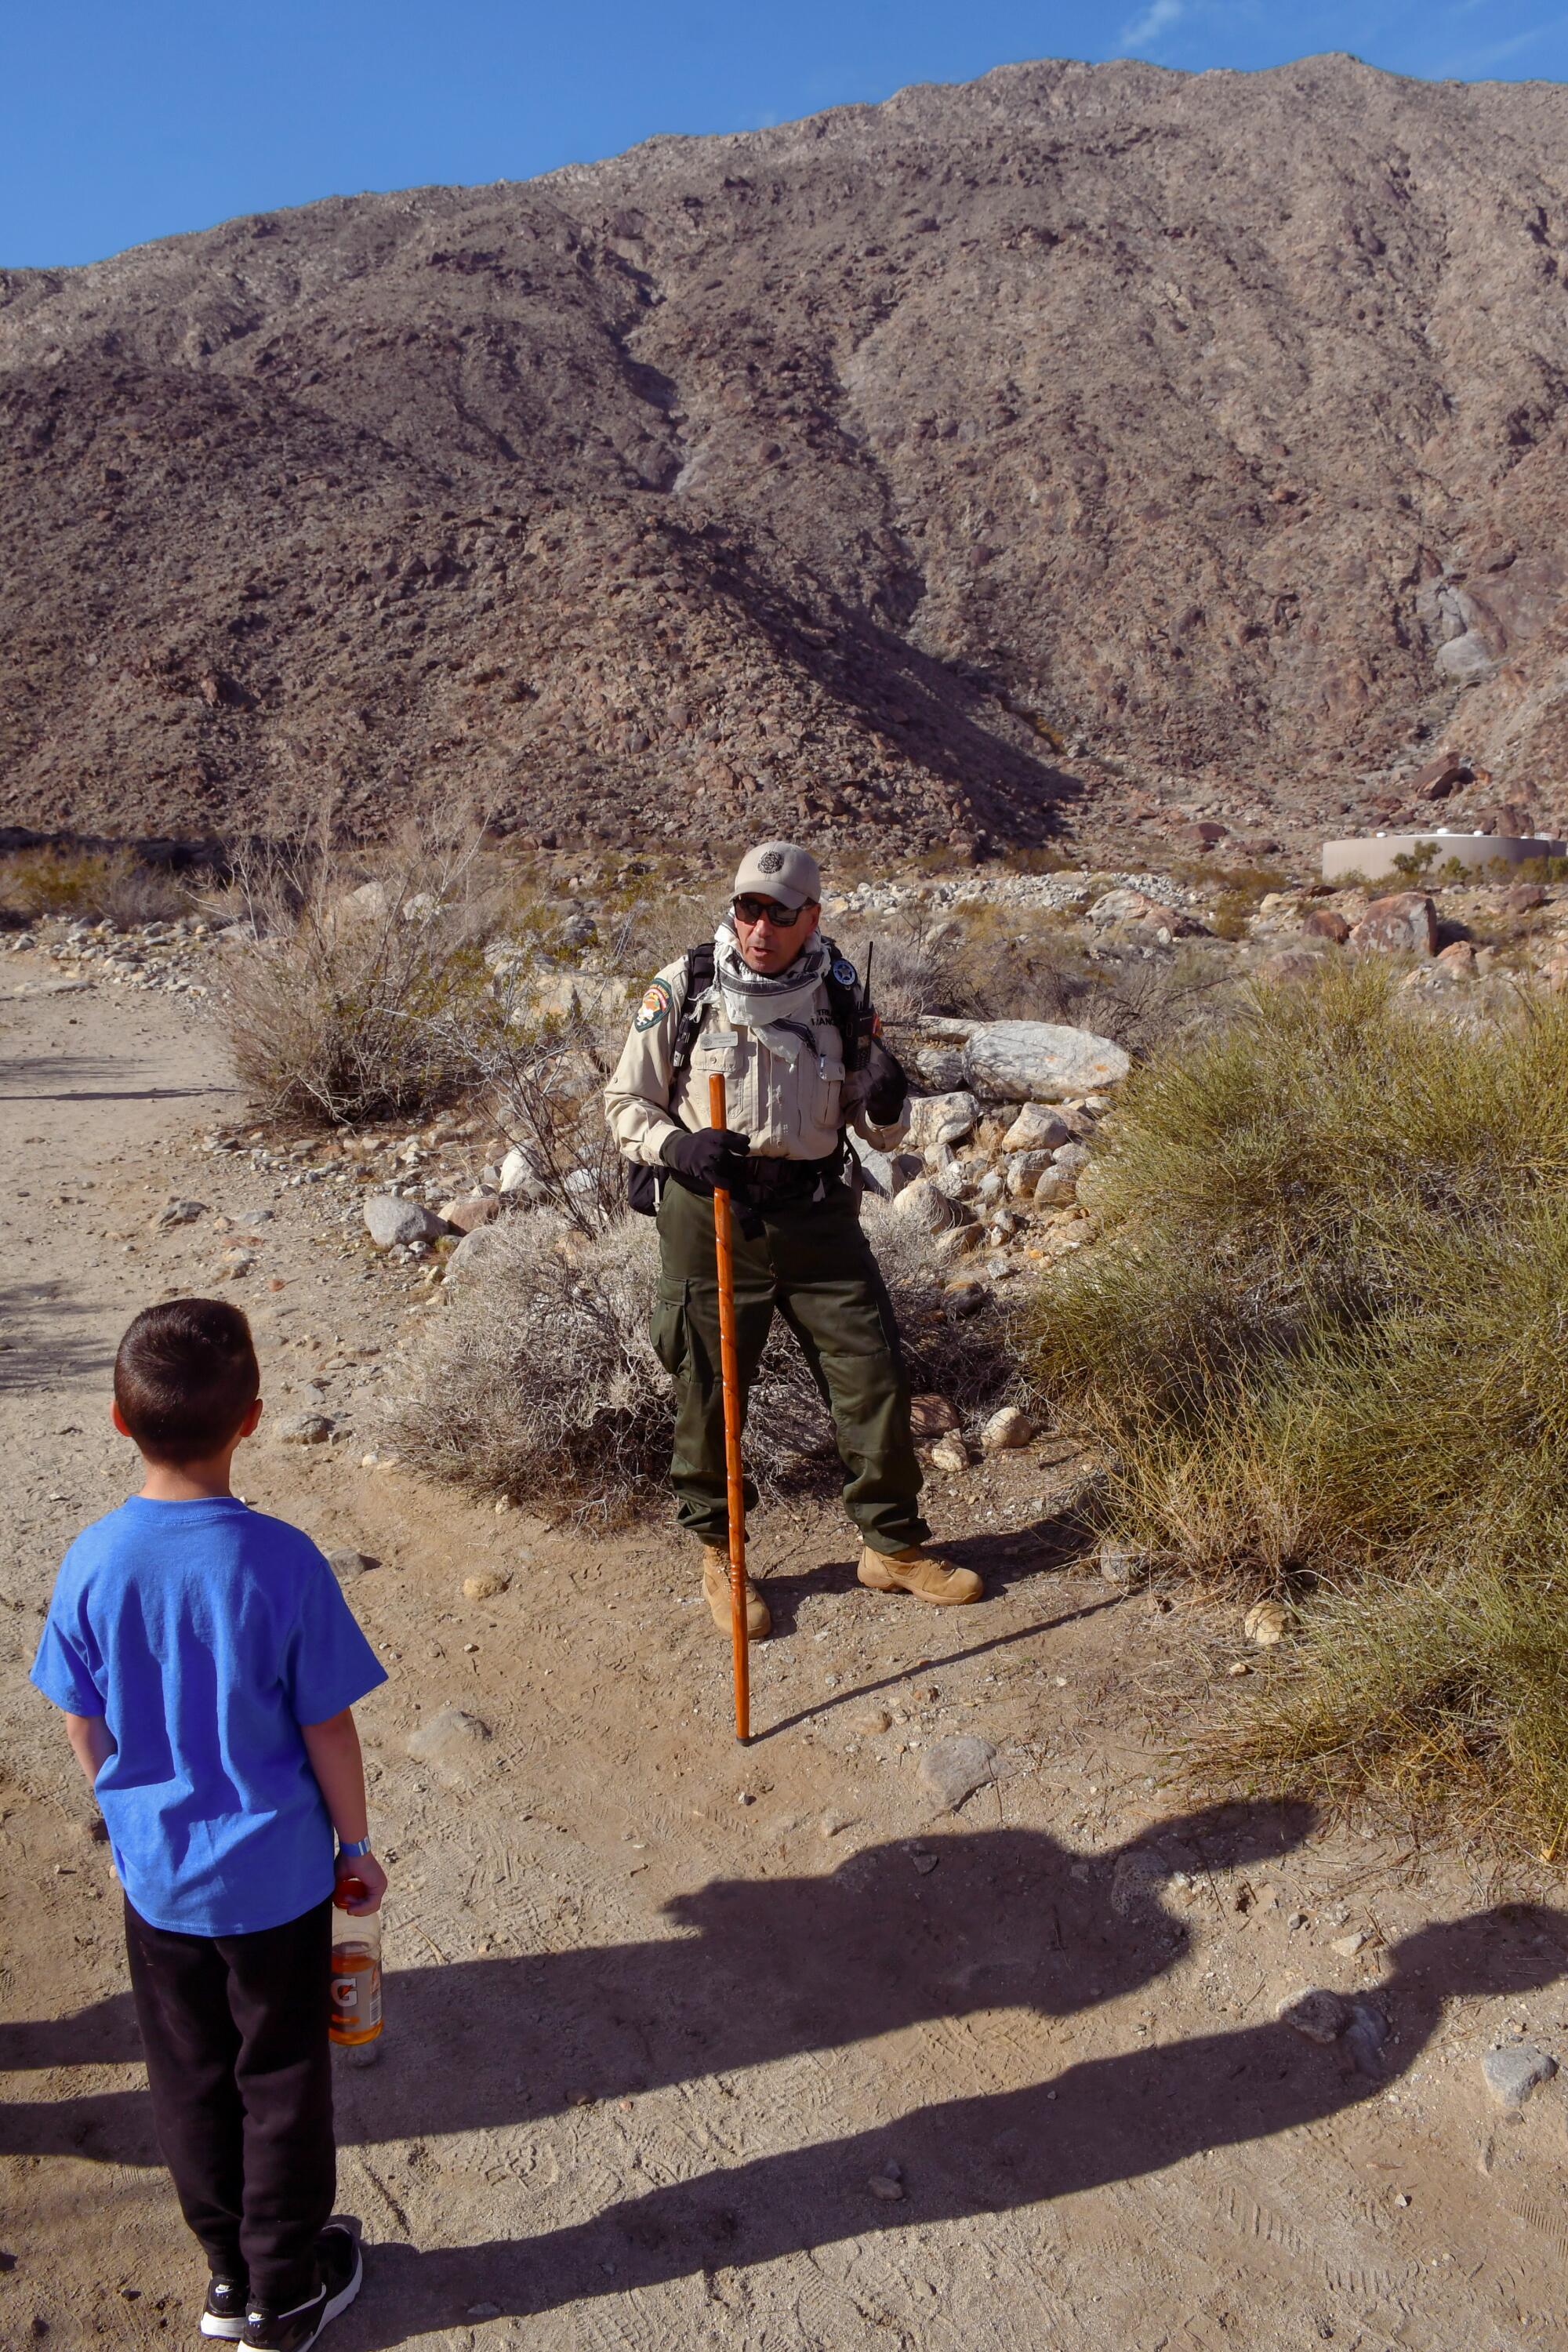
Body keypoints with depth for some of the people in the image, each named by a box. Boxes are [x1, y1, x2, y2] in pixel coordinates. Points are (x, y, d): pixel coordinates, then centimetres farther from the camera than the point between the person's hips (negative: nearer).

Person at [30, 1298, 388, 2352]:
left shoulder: (92, 1562, -16)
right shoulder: (282, 1562, -25)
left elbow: (84, 1730, -3)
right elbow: (328, 1730, -15)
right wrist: (356, 1843, 1)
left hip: (156, 1877, 3)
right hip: (275, 1874, -2)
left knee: (191, 2078, 22)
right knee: (281, 2081, 18)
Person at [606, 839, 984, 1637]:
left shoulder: (837, 996, 5)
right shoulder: (683, 989, -3)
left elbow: (879, 1129, 13)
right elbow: (626, 1102, 3)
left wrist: (887, 1104, -12)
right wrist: (676, 1145, -17)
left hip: (816, 1213, 3)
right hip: (709, 1214, -2)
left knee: (874, 1374, 3)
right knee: (709, 1389, 6)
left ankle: (893, 1546, 23)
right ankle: (718, 1553, 28)